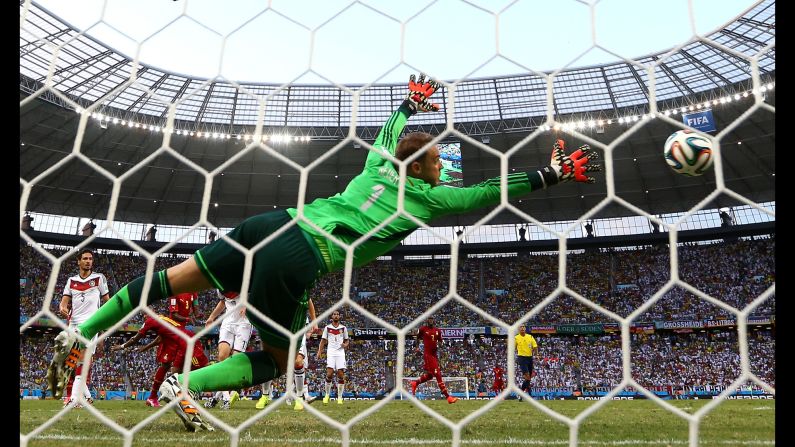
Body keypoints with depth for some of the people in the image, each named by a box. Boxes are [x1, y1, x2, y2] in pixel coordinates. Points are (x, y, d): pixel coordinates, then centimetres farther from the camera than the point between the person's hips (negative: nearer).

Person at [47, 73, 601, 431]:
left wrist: (410, 104, 58)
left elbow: (386, 133, 41)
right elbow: (492, 190, 8)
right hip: (297, 259, -7)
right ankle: (185, 385, -5)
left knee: (174, 279, 13)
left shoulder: (379, 167, 20)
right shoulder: (429, 197, 4)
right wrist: (553, 174, 17)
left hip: (272, 224, 7)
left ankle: (80, 334, 18)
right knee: (277, 358, 12)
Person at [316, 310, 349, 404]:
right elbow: (323, 340, 9)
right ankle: (327, 395, 7)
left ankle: (340, 397, 4)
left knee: (341, 375, -4)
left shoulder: (343, 328, 9)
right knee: (329, 374, -11)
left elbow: (347, 340, 16)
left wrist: (345, 344, -6)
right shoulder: (327, 328, 7)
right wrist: (319, 352, -2)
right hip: (331, 353, -1)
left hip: (340, 353, 1)